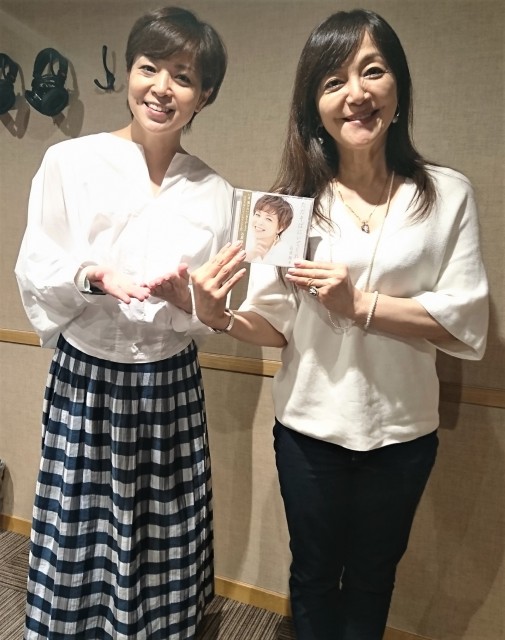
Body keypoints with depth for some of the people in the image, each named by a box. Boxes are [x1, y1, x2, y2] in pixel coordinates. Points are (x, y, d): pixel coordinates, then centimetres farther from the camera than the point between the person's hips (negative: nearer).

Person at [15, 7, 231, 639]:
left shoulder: (214, 192, 3)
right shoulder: (69, 162, -4)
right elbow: (33, 273, -2)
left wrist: (188, 297, -17)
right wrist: (94, 276, -21)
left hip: (172, 387, 2)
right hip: (84, 380, -1)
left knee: (163, 548, 12)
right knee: (77, 538, 10)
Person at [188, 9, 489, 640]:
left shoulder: (448, 194, -7)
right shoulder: (294, 200, -7)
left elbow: (467, 326, -12)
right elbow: (273, 326, -7)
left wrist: (359, 304, -21)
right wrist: (219, 317, -27)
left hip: (402, 431, 1)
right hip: (309, 428, 0)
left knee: (372, 578, 24)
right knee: (314, 576, 22)